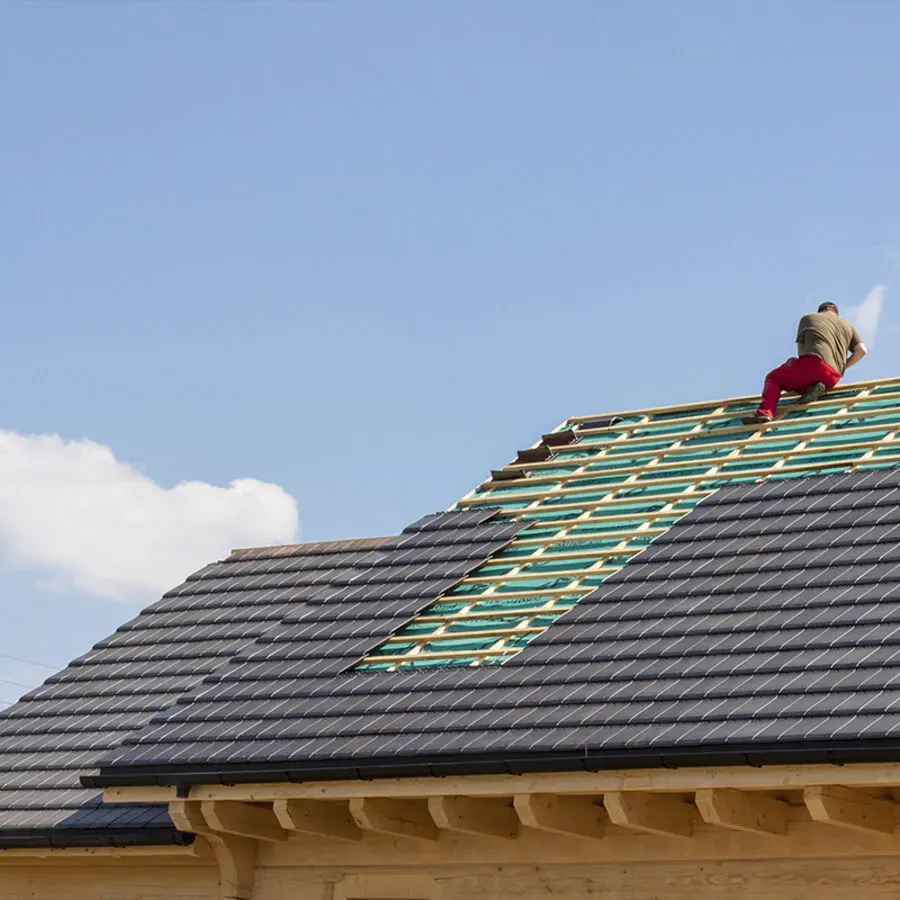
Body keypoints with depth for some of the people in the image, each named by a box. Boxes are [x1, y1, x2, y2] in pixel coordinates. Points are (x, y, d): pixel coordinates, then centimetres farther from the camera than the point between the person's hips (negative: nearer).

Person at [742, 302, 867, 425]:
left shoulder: (808, 318, 24)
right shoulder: (847, 326, 29)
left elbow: (800, 351, 20)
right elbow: (862, 350, 14)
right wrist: (842, 367, 24)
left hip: (813, 361, -4)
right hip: (832, 378, 4)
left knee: (773, 378, 10)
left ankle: (765, 412, -18)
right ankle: (814, 389, -6)